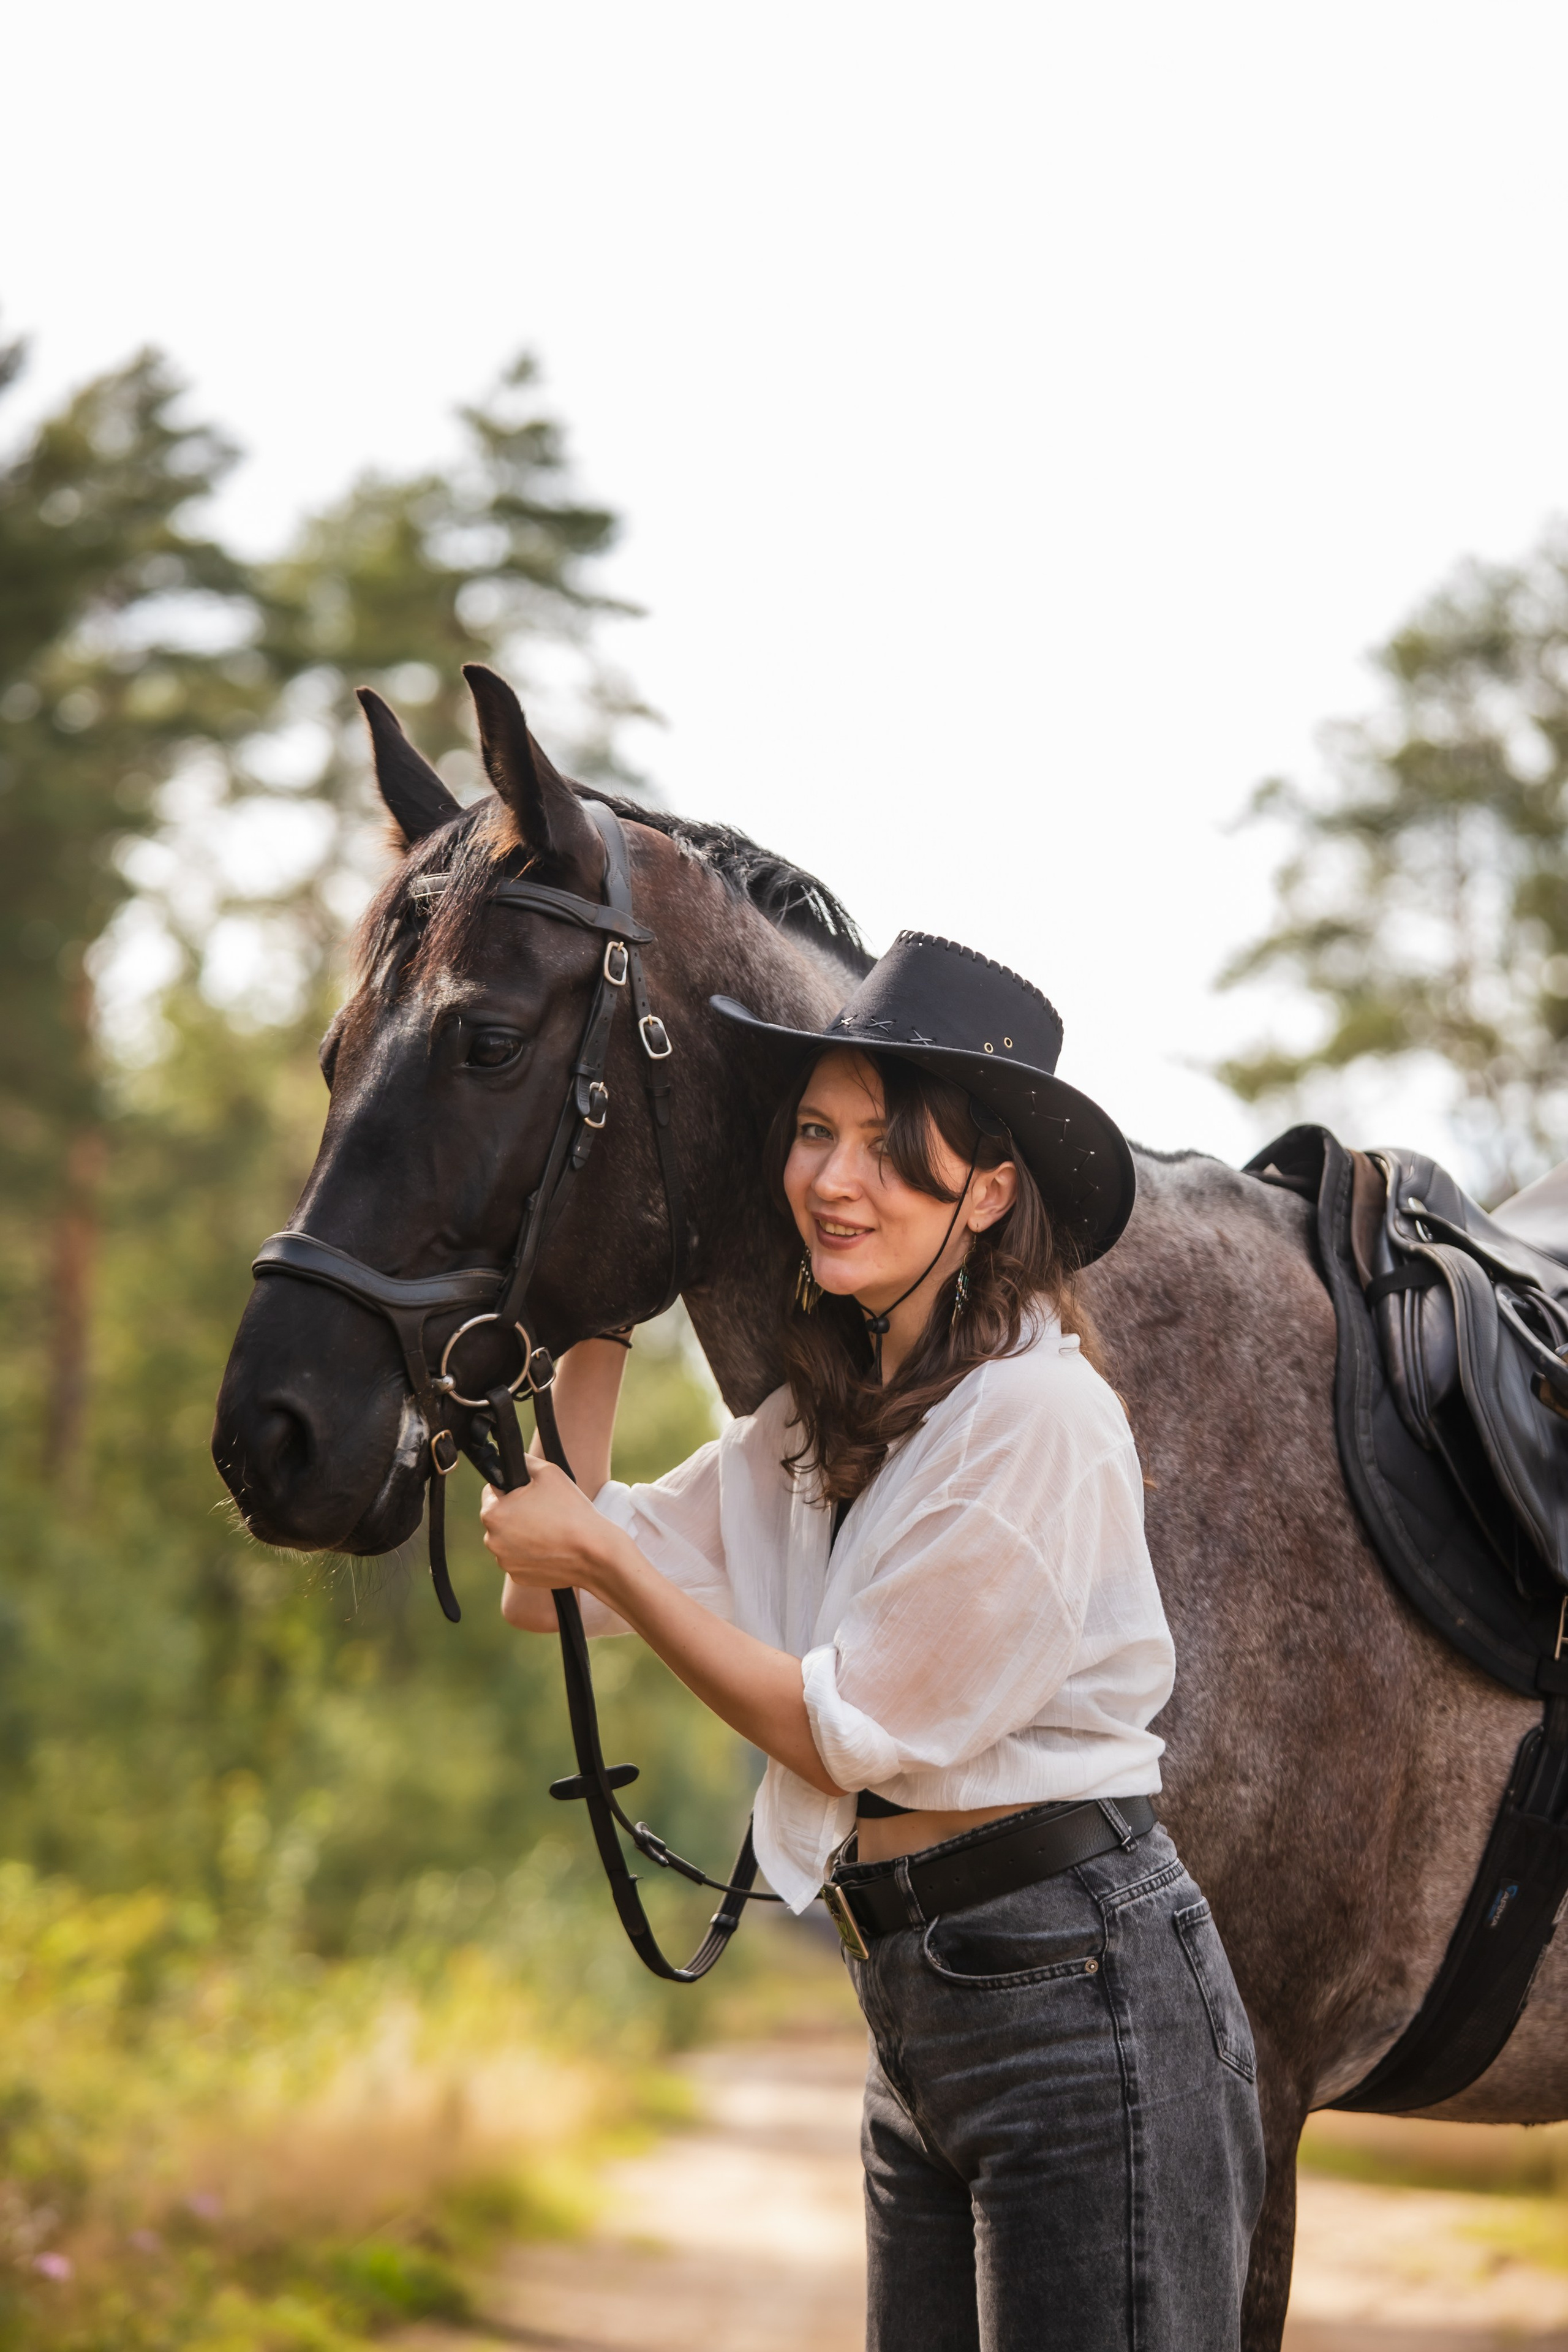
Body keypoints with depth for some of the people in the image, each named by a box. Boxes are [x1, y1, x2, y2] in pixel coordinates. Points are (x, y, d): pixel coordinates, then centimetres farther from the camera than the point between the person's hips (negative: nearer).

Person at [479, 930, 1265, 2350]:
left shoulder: (1037, 1412, -15)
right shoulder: (816, 1427, 12)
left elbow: (844, 1735, -12)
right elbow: (546, 1597, 13)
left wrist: (603, 1554, -7)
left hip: (1083, 1996, -9)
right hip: (921, 2020, 9)